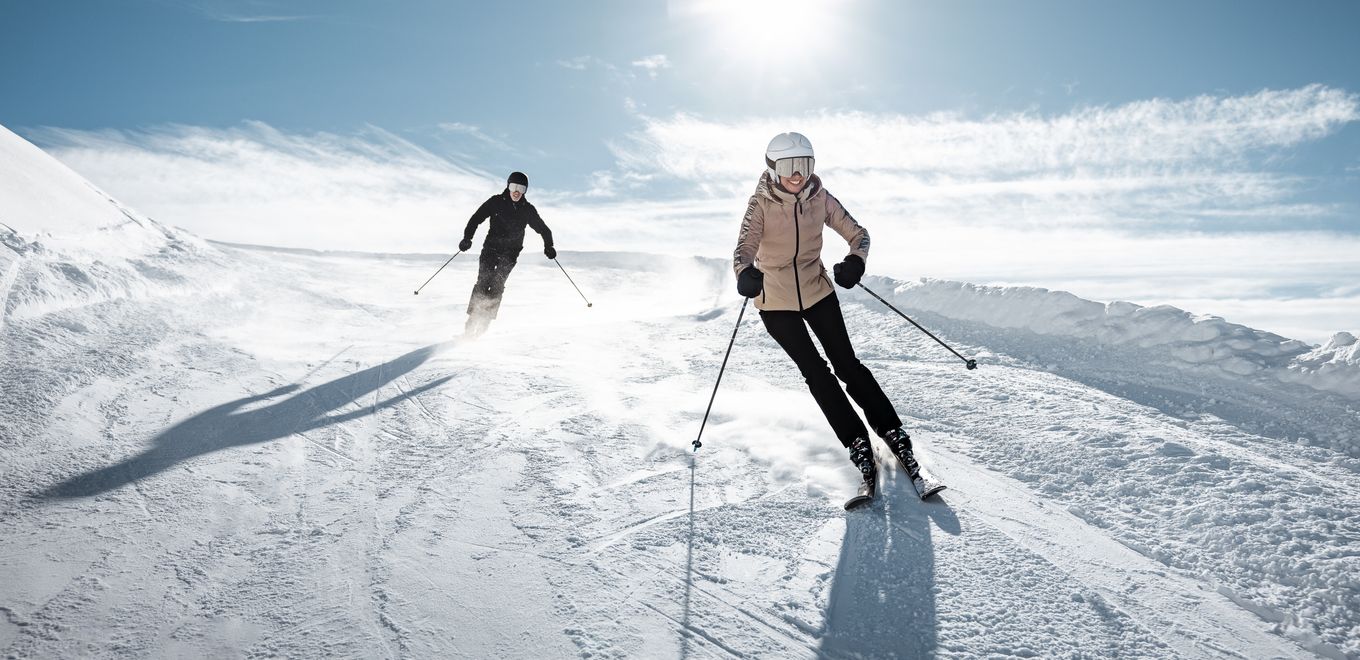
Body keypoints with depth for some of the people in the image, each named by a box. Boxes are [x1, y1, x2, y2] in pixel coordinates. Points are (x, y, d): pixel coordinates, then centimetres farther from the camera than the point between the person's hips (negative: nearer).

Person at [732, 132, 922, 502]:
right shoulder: (761, 204, -13)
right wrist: (745, 273, -49)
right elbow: (746, 246, -26)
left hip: (817, 291, 1)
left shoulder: (820, 198, -6)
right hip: (775, 301, -1)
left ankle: (895, 436, 7)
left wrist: (855, 261, -27)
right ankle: (859, 448, 3)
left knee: (847, 365, -3)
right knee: (815, 373, -4)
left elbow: (857, 233, -4)